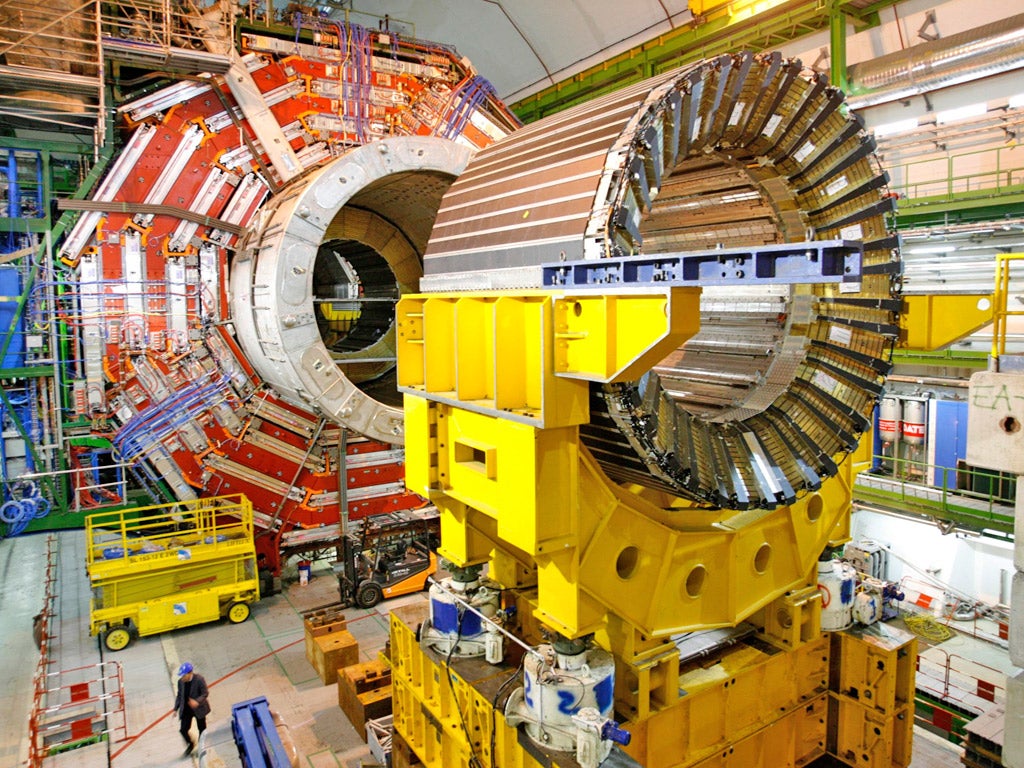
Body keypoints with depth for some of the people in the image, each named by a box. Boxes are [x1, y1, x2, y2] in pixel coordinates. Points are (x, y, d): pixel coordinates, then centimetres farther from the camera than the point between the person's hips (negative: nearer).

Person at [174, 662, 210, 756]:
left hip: (199, 709, -3)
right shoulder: (180, 682, -7)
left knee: (202, 729, 13)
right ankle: (190, 744, 28)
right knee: (183, 730, -1)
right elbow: (179, 695, 6)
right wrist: (176, 709, 4)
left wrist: (197, 701, -34)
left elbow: (205, 693, -18)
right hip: (186, 709, 4)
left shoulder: (199, 679, -21)